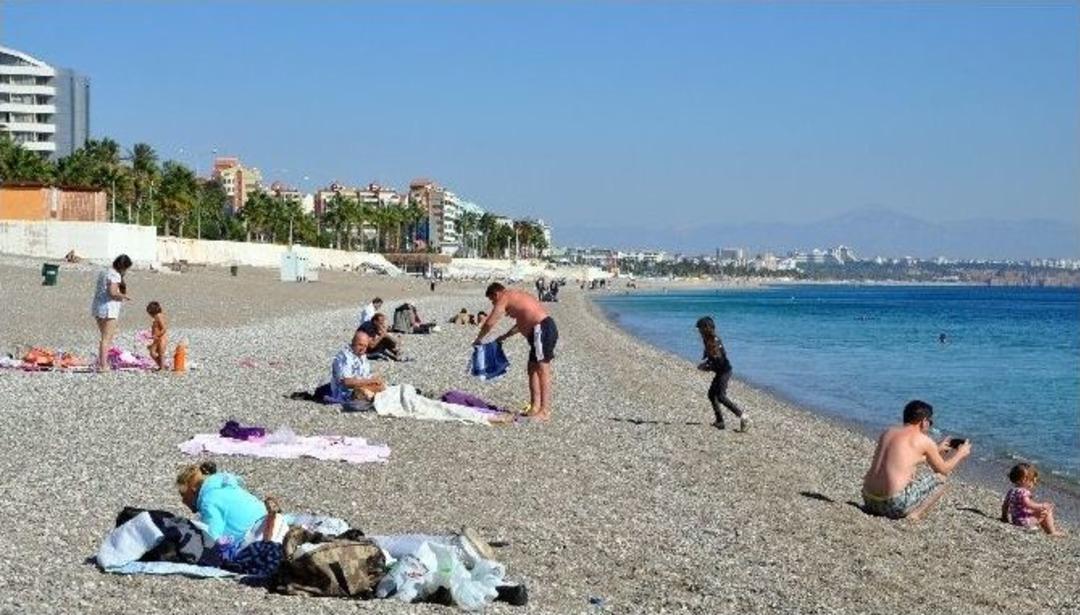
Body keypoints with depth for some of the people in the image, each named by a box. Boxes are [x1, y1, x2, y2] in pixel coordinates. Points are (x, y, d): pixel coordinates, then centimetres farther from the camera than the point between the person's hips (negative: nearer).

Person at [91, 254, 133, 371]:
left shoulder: (103, 272, 17)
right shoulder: (115, 275, -11)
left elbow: (98, 290, 17)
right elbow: (113, 292, -23)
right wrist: (124, 296, -6)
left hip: (97, 306, 9)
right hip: (109, 309, -9)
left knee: (105, 337, 19)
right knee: (107, 338, -6)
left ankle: (101, 363, 19)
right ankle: (103, 365, -8)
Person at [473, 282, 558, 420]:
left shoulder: (504, 298, -2)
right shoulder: (516, 297, 26)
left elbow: (490, 323, -3)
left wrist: (478, 339, 10)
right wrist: (504, 336, 37)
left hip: (542, 330, -10)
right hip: (547, 327, 10)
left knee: (542, 370, -9)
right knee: (532, 368, 16)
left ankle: (545, 411, -10)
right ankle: (535, 406, 19)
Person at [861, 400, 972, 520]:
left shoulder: (888, 432, 15)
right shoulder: (923, 440, -2)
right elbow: (943, 469, 13)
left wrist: (937, 449, 44)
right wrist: (961, 454, 31)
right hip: (895, 504, -7)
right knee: (939, 479, 13)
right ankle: (914, 515, -2)